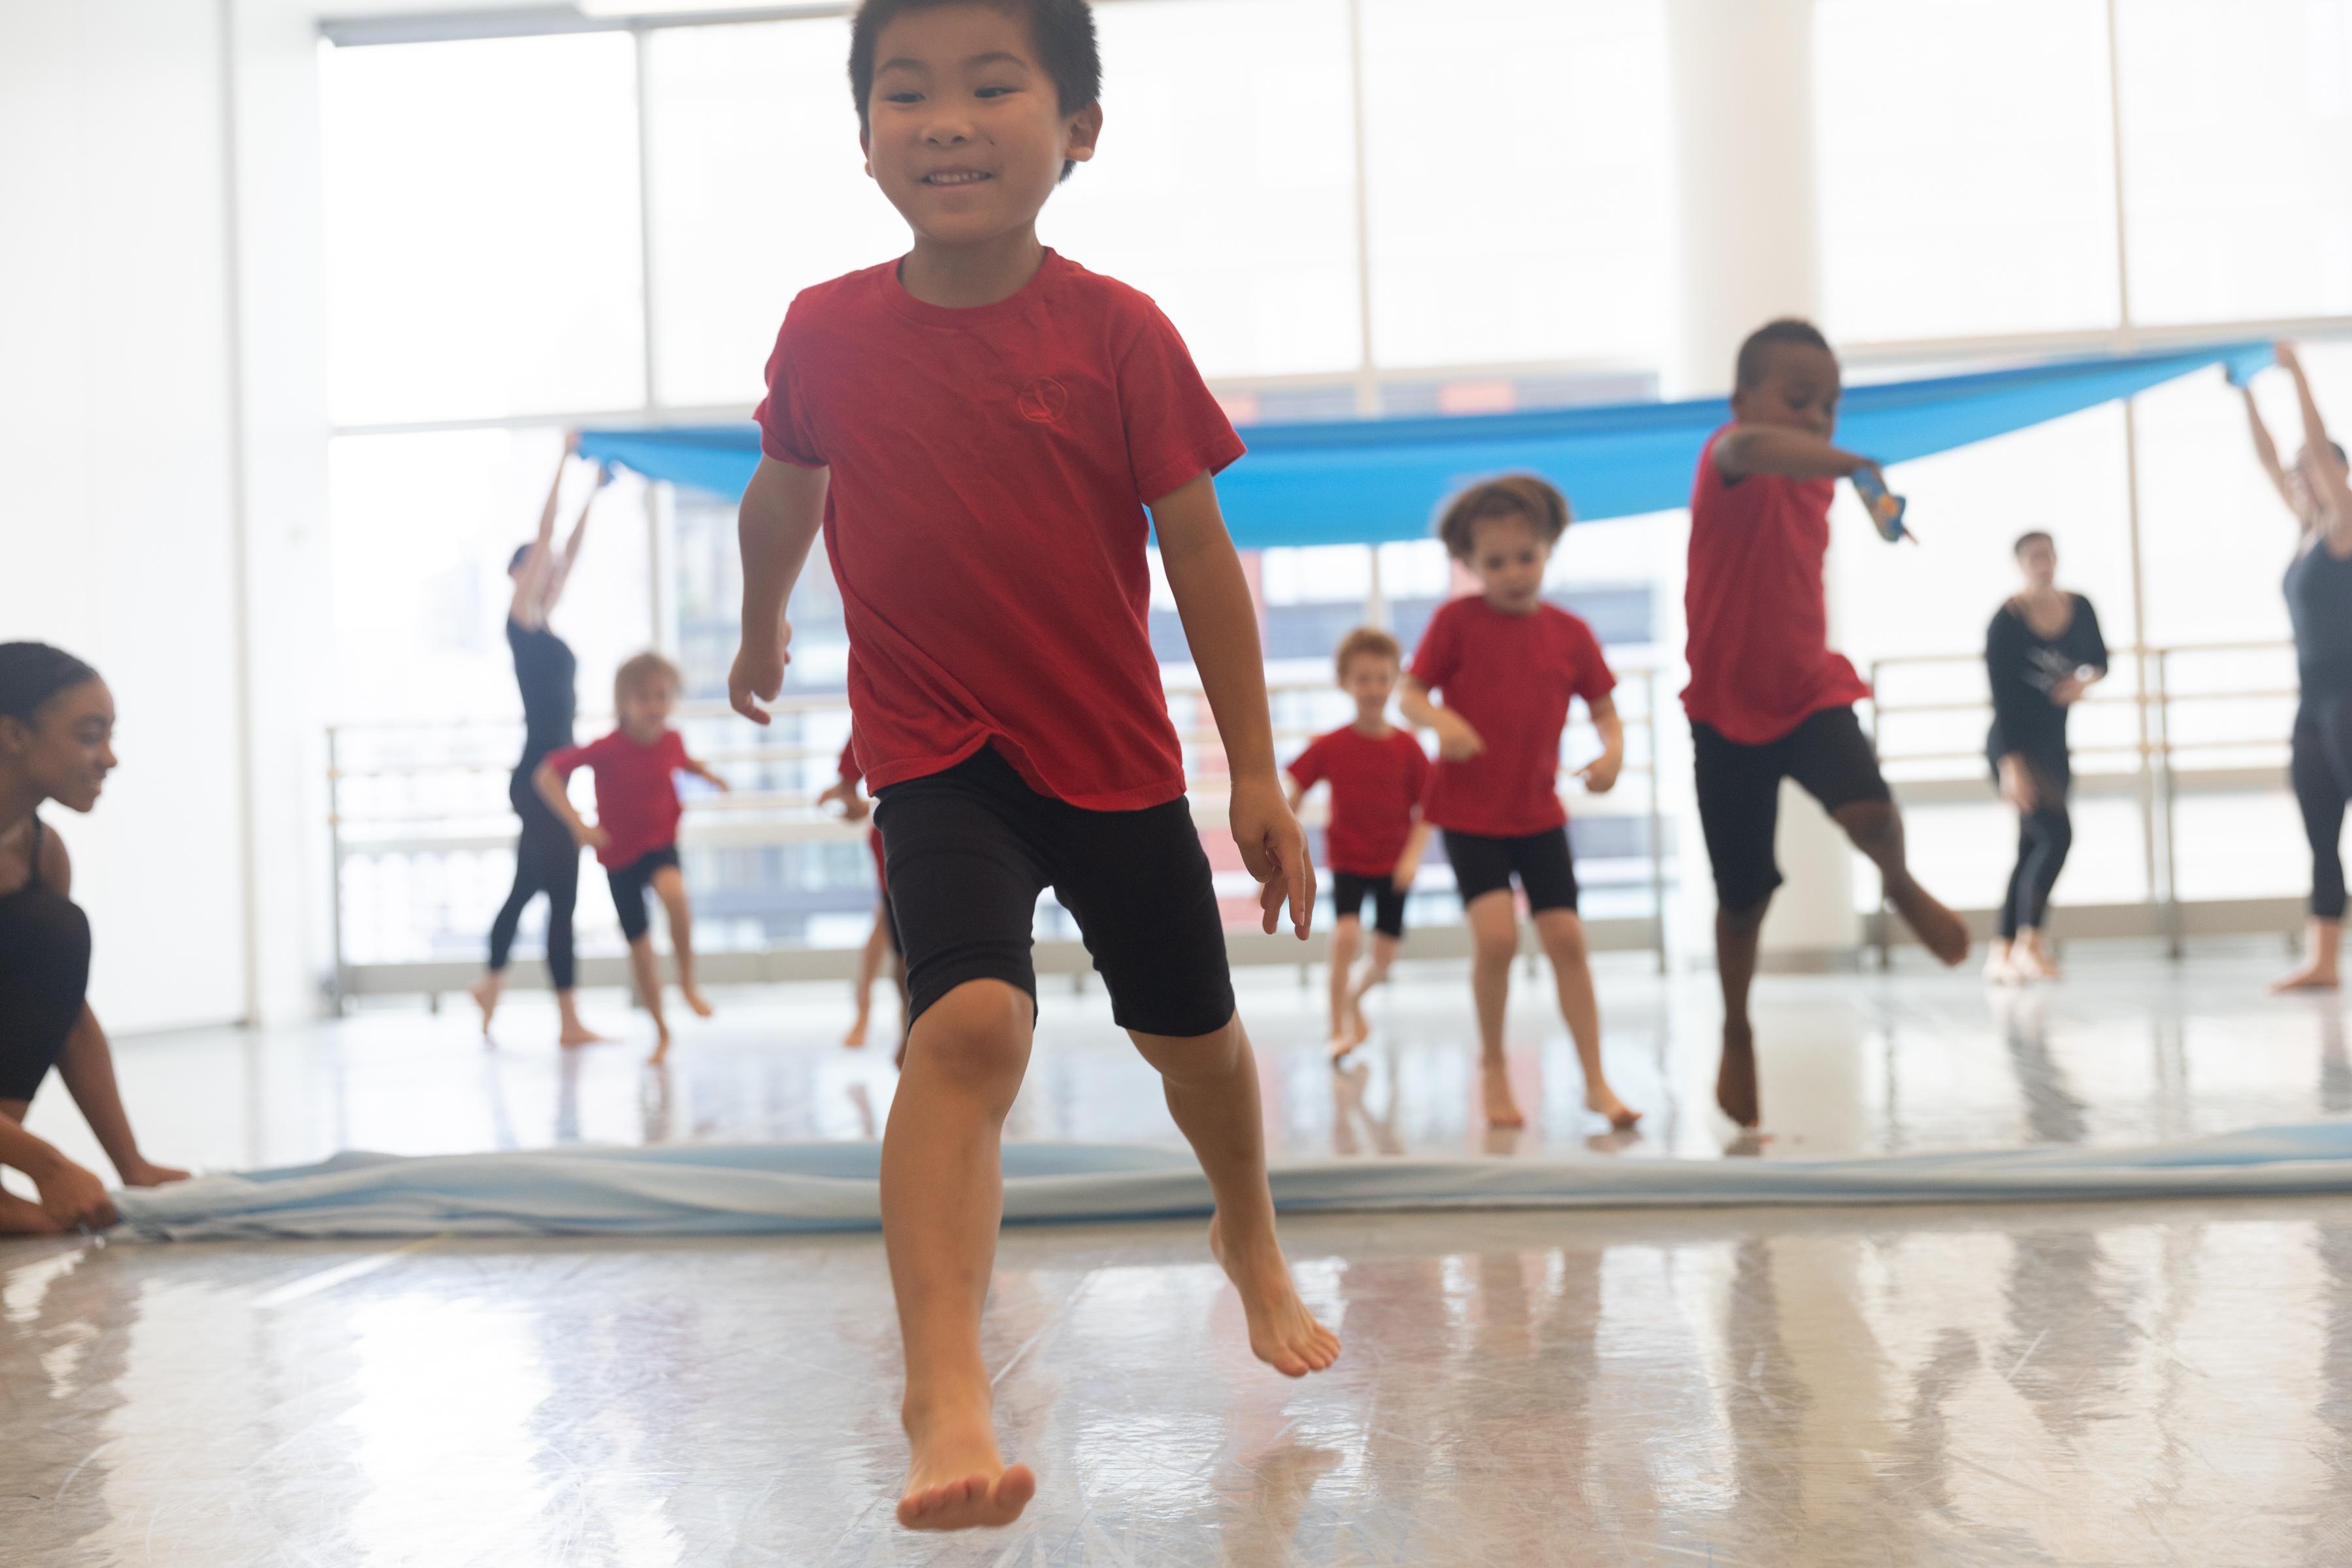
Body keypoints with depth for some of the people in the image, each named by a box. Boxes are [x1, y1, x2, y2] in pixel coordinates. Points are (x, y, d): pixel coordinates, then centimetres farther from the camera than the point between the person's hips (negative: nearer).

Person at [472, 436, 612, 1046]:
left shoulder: (542, 624, 13)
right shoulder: (520, 621, -8)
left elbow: (570, 548, 18)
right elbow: (543, 536, -12)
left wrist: (594, 491, 17)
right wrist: (563, 464, -10)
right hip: (538, 777, -9)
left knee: (528, 883, 19)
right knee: (561, 892, -7)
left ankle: (493, 980, 32)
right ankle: (569, 1021, -4)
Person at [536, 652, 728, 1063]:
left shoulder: (672, 740, -8)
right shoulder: (607, 749, -21)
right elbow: (546, 775, -21)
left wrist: (705, 774, -1)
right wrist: (578, 825, -28)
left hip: (661, 843, 1)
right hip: (619, 855, -1)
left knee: (673, 891, -35)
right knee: (640, 947, 6)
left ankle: (688, 980, -16)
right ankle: (661, 1030, 25)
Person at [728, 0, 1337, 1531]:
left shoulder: (1118, 331, -12)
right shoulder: (826, 332, -7)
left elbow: (1202, 556, -7)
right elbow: (783, 498, 14)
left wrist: (1257, 774, -6)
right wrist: (763, 632, 30)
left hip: (1117, 758, 1)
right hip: (935, 759, -1)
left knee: (1193, 1032, 19)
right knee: (972, 1019, -27)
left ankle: (1254, 1245, 48)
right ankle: (948, 1396, -29)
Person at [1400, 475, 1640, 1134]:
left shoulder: (1570, 633, 1)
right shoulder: (1456, 620, -6)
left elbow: (1604, 709, 8)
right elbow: (1411, 694, -4)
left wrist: (1612, 749, -13)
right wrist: (1442, 719, -26)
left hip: (1539, 814, 3)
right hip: (1468, 813, -3)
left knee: (1566, 937, 0)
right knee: (1495, 933, -17)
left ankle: (1596, 1081, 11)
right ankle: (1493, 1066, 5)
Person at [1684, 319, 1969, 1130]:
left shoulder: (1816, 480, 4)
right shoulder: (1726, 462, -17)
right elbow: (1752, 446, -45)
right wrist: (1857, 464, -58)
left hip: (1810, 690, 4)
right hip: (1729, 705, -3)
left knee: (1868, 809, -26)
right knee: (1743, 894, 6)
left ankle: (1902, 885, 10)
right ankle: (1737, 1034, 31)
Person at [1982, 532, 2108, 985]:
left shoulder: (2079, 608, 1)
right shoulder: (2007, 620, -15)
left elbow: (2100, 659, 17)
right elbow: (2002, 698, -19)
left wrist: (2085, 680, -8)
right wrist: (2011, 765, -26)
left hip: (2054, 745, 6)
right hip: (2014, 746, -6)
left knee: (2032, 851, 7)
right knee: (2056, 833, -22)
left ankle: (2000, 954, 13)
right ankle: (2028, 943, -17)